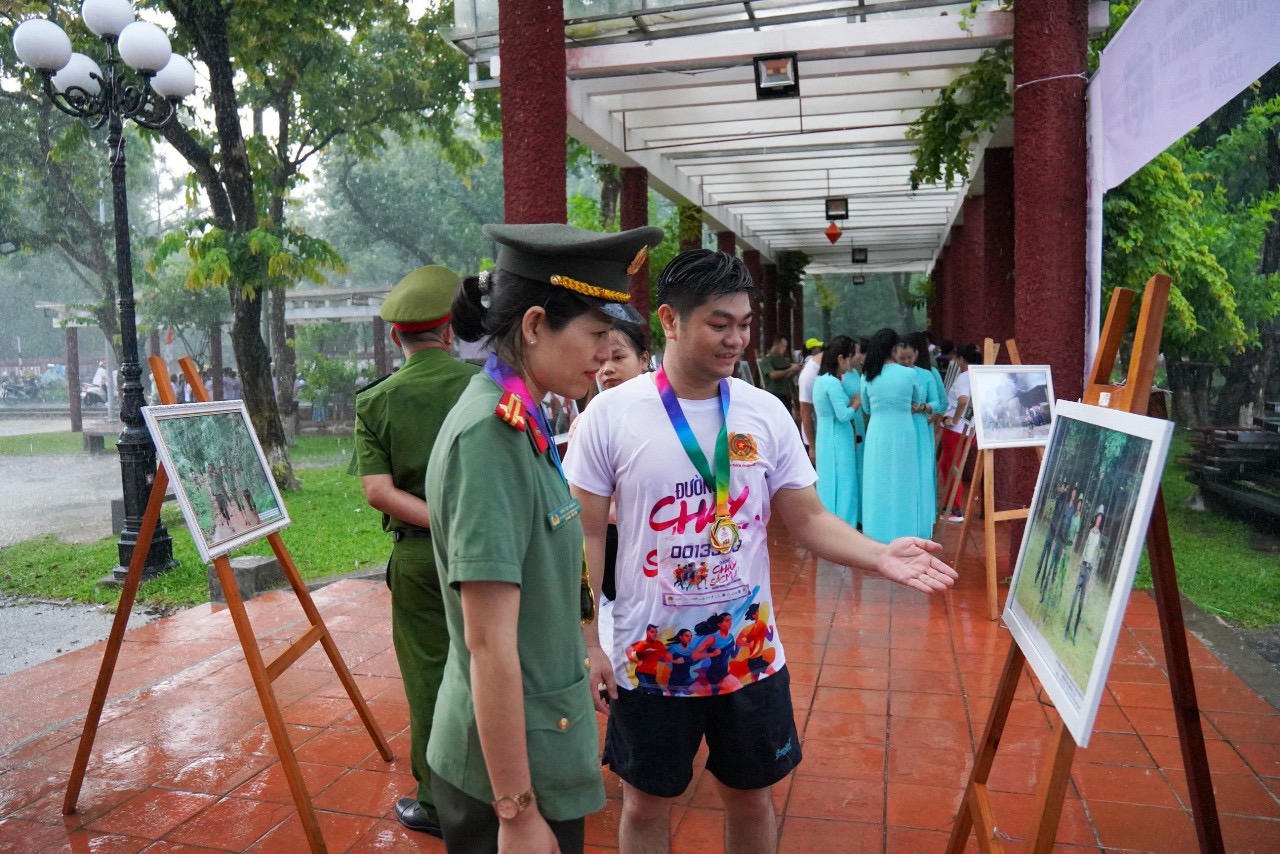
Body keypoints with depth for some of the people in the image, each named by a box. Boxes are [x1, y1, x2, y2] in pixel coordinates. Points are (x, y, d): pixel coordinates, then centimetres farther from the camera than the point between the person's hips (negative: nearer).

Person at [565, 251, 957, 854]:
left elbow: (808, 520, -1)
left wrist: (880, 557, -19)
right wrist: (587, 645, -8)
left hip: (749, 653, 2)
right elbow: (585, 537, -6)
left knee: (750, 798, 20)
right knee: (646, 805, 17)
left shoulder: (766, 413, -4)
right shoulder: (610, 414, -10)